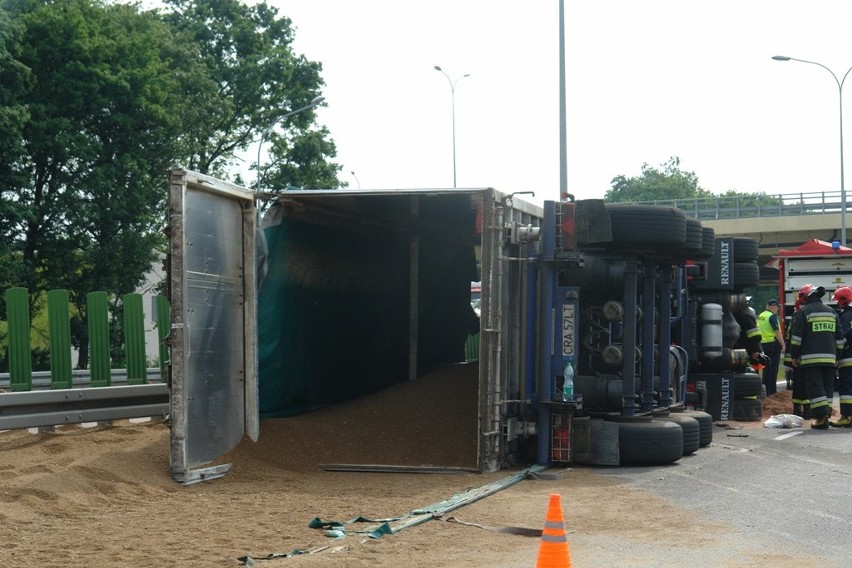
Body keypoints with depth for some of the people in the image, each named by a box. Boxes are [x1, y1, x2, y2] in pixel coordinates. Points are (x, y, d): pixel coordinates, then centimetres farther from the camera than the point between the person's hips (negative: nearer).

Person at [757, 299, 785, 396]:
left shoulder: (760, 316, 11)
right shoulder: (772, 317, -14)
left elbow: (759, 331, 18)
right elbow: (777, 332, -19)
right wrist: (783, 344, -15)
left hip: (764, 343, 8)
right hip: (773, 343, -8)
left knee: (766, 367, 14)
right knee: (773, 368, -4)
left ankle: (765, 390, 16)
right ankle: (772, 391, -5)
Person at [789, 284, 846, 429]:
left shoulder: (804, 312, -3)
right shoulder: (831, 312, 15)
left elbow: (796, 337, -5)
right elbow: (839, 337, 18)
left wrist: (795, 356, 3)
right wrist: (836, 355, 23)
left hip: (811, 358, -5)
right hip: (830, 357, 5)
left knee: (815, 388, -6)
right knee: (828, 388, 9)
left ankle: (821, 416, -17)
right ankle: (825, 417, 7)